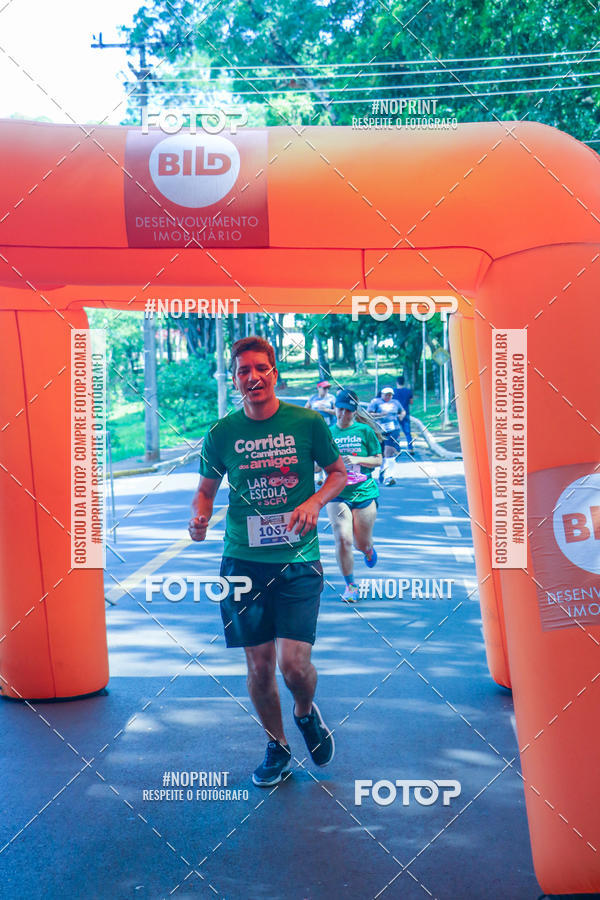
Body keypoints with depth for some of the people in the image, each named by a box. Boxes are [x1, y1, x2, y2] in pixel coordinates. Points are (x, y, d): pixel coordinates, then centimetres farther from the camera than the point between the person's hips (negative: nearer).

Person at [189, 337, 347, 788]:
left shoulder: (308, 422, -2)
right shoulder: (221, 433, 2)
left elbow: (340, 472, 10)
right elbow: (206, 489, 14)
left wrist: (315, 501, -10)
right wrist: (199, 517, -8)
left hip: (298, 560, -2)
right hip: (244, 561, 2)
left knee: (295, 663, -11)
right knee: (260, 666, 6)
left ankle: (306, 712, 26)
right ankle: (277, 747, 31)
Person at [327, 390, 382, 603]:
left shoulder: (364, 431, 2)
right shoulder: (328, 433, 6)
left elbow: (378, 460, 1)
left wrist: (357, 459, -14)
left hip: (364, 493, 0)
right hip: (337, 495, 0)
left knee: (362, 543, 8)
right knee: (343, 539, -14)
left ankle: (369, 550, 48)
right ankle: (350, 585, 2)